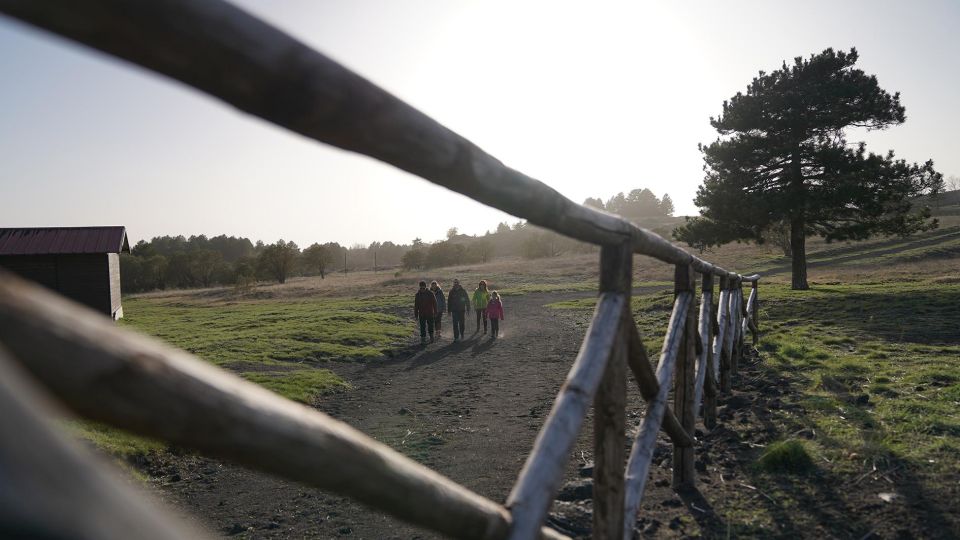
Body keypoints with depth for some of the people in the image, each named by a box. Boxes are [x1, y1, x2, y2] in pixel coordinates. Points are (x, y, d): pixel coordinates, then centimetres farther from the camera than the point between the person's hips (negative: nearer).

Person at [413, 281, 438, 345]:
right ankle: (423, 340, 3)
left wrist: (435, 313, -4)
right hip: (421, 314, 1)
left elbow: (434, 304, -1)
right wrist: (416, 314, 2)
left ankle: (431, 337, 30)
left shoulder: (431, 294, -4)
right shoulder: (418, 295, 1)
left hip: (430, 314, -1)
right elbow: (416, 305, 6)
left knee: (430, 326, 10)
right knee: (422, 327, -1)